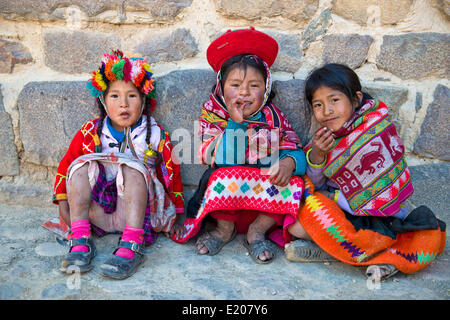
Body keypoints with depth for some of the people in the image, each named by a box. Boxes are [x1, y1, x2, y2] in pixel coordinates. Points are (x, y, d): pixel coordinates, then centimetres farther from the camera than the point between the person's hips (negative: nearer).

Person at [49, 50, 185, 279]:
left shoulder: (156, 135, 1)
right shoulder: (91, 132, 5)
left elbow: (171, 174, 6)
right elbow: (65, 165, 11)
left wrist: (173, 218, 6)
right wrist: (63, 203, 3)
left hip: (138, 210, -2)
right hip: (98, 210, 3)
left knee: (133, 168, -29)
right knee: (81, 164, -20)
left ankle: (131, 246, -36)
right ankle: (80, 241, -25)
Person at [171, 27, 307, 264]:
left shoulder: (274, 117, 6)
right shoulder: (214, 116, 0)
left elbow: (293, 148, 2)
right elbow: (211, 157, -13)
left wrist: (289, 162, -22)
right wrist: (234, 123, -20)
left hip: (266, 191, 2)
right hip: (226, 195, -2)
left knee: (295, 183, -23)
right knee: (222, 176, -33)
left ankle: (258, 229, -4)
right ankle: (225, 228, -4)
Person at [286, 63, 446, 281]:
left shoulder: (376, 136, -16)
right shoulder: (326, 137, 2)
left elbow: (370, 194, -19)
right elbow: (315, 184, 4)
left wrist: (327, 197, -11)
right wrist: (316, 155, -16)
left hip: (379, 215, -4)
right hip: (344, 211, 5)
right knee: (295, 225, -20)